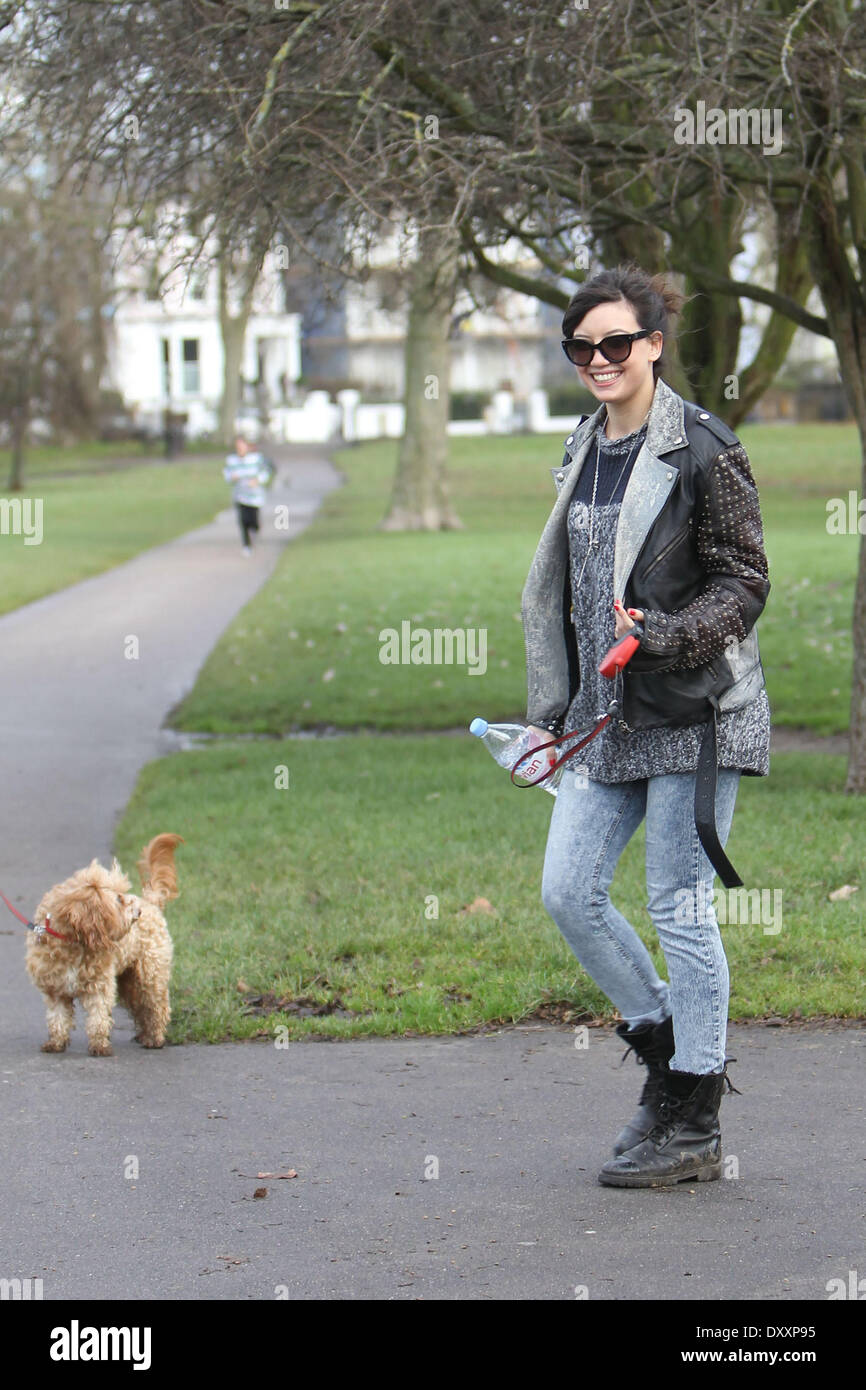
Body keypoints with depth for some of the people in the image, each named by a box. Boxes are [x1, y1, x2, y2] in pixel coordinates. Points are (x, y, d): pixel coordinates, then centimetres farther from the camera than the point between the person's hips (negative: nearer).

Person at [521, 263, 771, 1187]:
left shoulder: (702, 450, -10)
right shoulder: (582, 452, 12)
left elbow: (744, 583, -9)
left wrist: (664, 638, -25)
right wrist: (551, 710, 17)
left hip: (695, 709, -7)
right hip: (609, 716, 7)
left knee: (679, 904, -3)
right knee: (567, 891, 3)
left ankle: (693, 1127, 7)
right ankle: (669, 1046, 23)